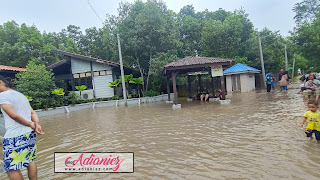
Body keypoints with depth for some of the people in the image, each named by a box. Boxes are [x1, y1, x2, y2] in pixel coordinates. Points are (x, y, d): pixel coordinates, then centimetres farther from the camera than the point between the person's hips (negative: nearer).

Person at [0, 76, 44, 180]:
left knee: (11, 169, 2)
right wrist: (37, 124, -2)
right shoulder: (21, 95, 16)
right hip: (30, 134, 8)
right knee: (30, 160, 17)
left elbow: (14, 116, -19)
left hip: (15, 137, -8)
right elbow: (33, 113, 12)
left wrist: (30, 124, -8)